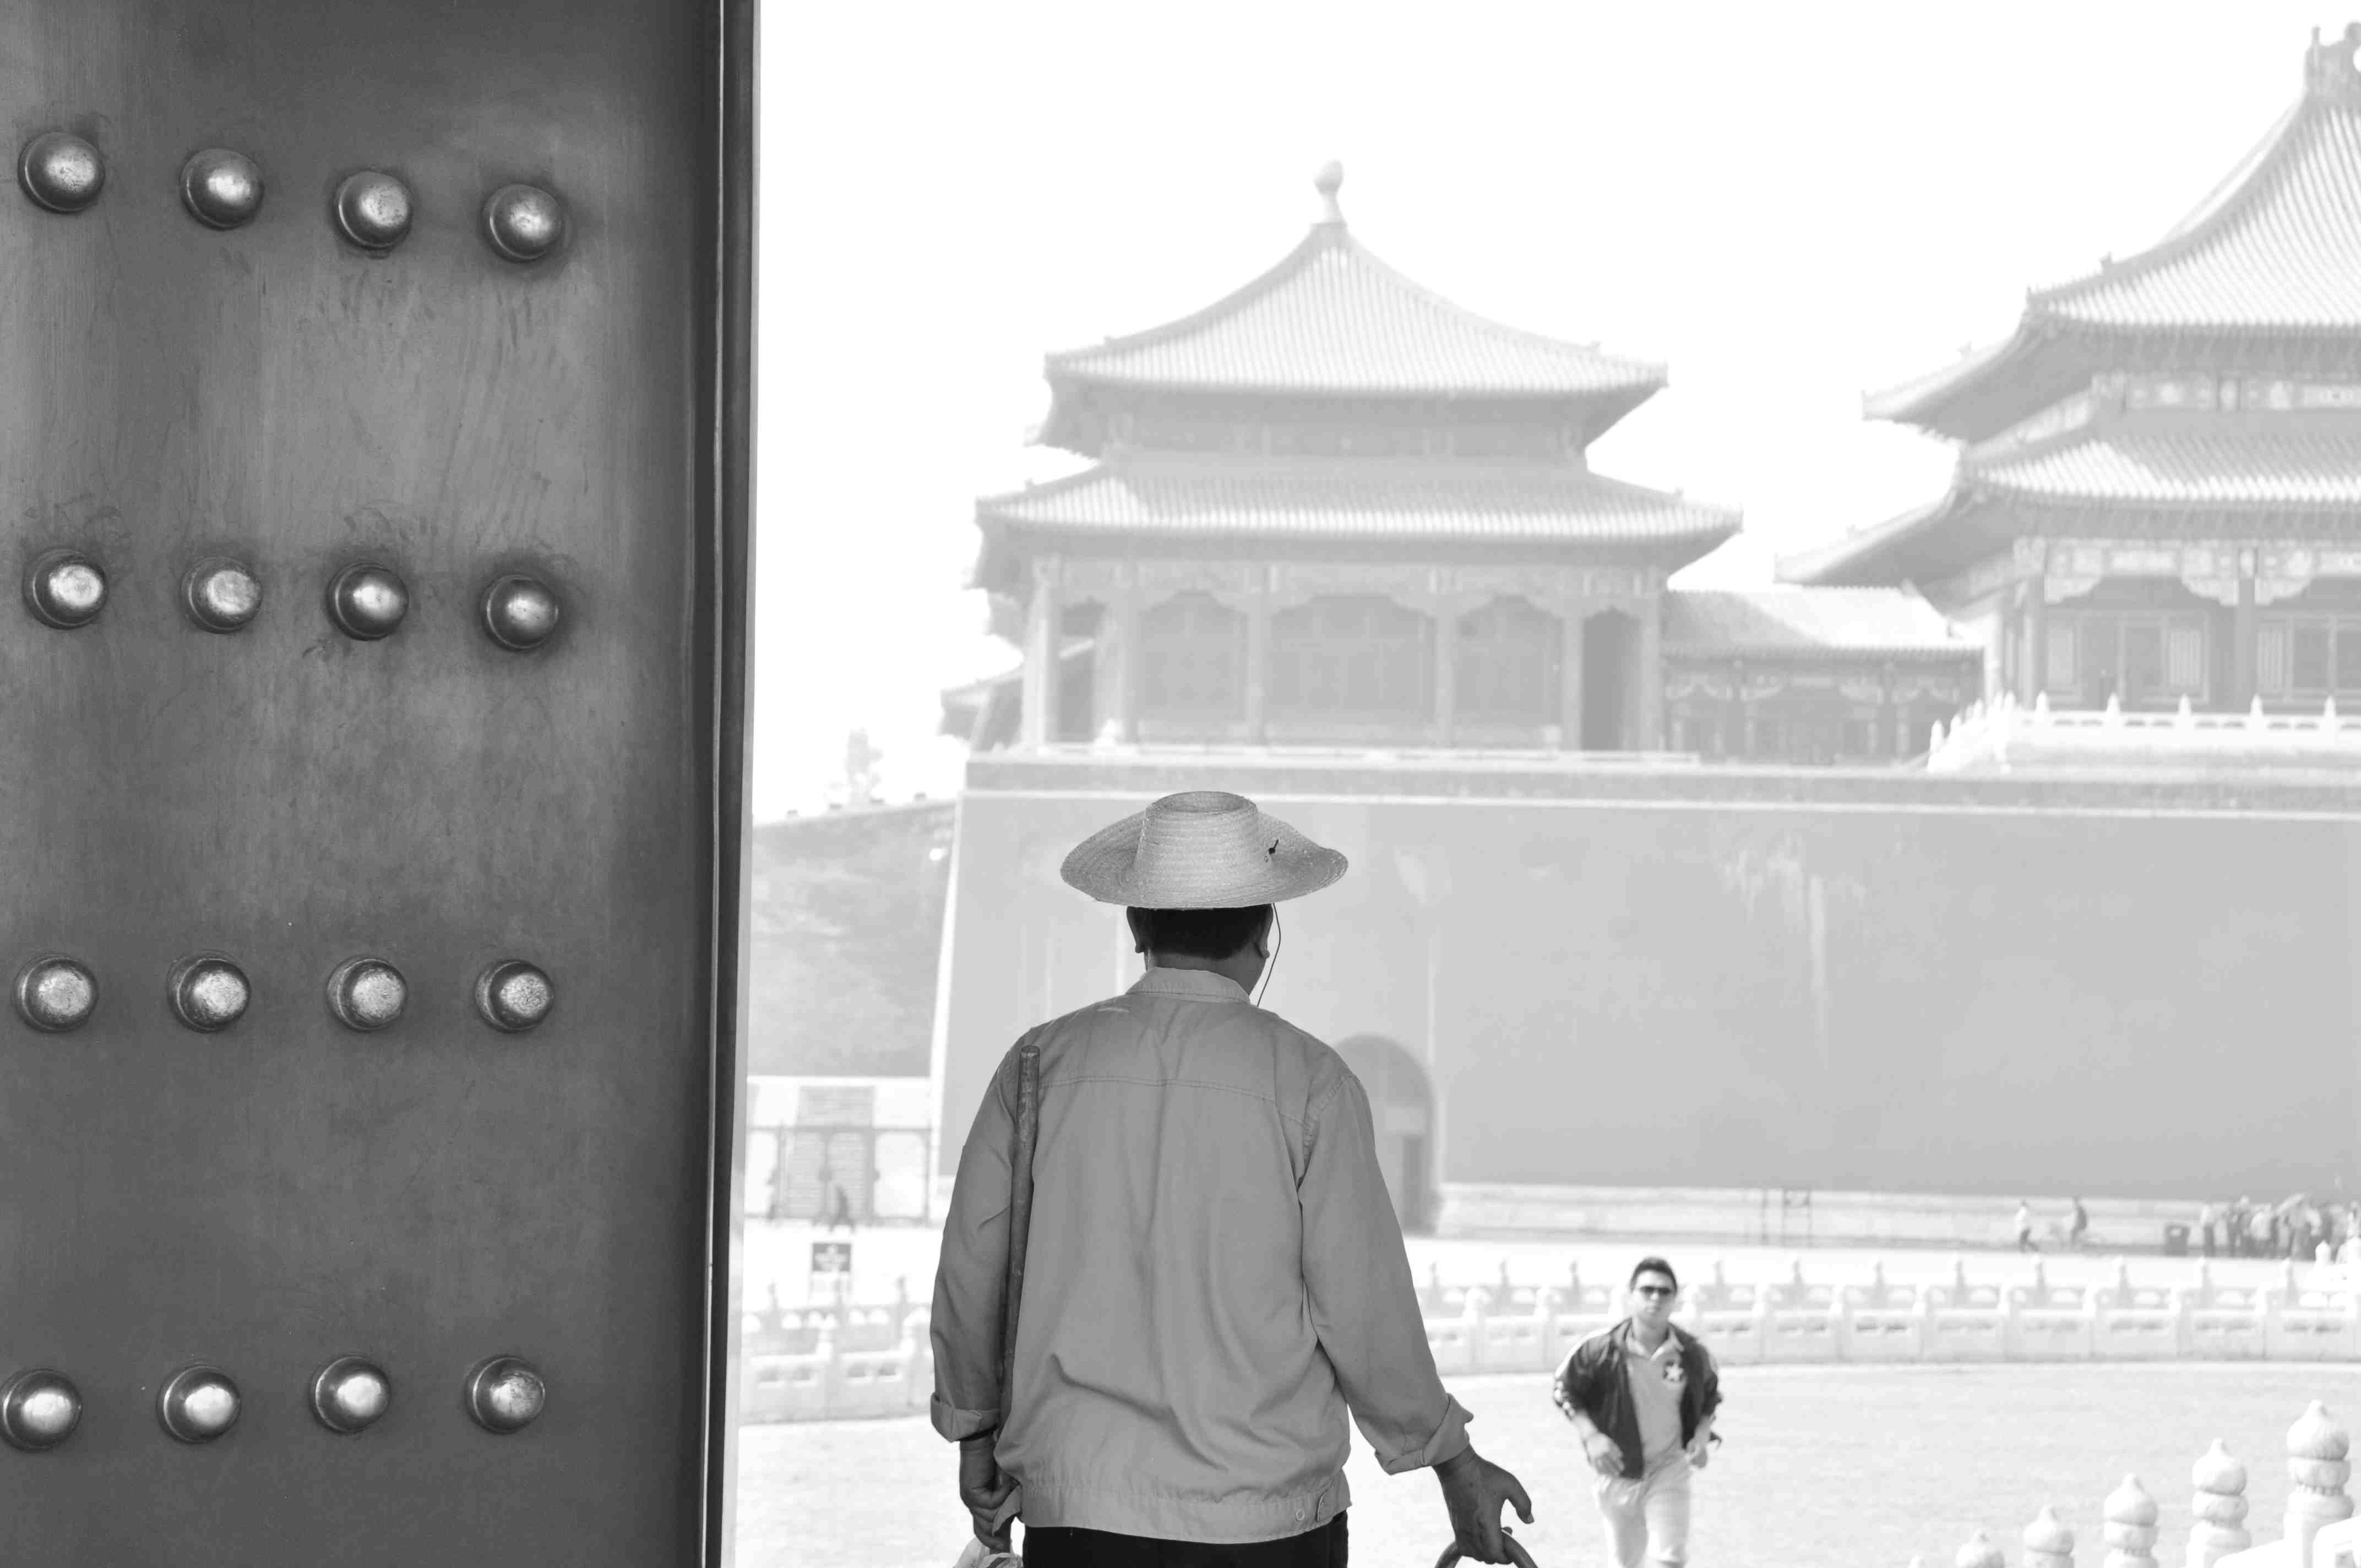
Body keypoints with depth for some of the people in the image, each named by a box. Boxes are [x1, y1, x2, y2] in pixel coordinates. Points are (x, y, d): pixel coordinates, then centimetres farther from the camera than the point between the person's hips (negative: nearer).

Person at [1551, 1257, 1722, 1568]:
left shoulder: (1692, 1352, -9)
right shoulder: (1602, 1348, -14)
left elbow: (1710, 1396, 10)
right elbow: (1562, 1388, -2)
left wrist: (1702, 1437, -8)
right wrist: (1591, 1436, -14)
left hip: (1668, 1470, 0)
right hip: (1618, 1470, 1)